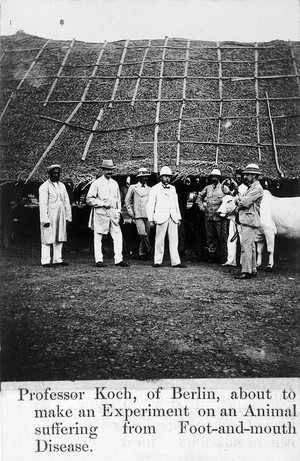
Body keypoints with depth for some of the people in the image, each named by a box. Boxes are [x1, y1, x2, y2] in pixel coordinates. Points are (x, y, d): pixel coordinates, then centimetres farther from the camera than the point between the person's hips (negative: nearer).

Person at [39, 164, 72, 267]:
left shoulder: (62, 186, 16)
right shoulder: (44, 186, -3)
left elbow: (66, 202, 17)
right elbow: (42, 204, -9)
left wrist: (68, 216, 11)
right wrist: (45, 219, -15)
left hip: (61, 216, 6)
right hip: (49, 216, -6)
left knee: (60, 238, 7)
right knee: (47, 239, -5)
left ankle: (58, 260, 13)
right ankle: (45, 261, -2)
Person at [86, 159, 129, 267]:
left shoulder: (115, 183, 14)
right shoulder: (97, 183, -2)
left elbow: (118, 199, 21)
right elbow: (89, 199, -4)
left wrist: (118, 212, 11)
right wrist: (102, 203, -12)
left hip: (113, 212, 5)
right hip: (100, 213, -4)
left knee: (118, 235, -2)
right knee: (98, 237, 1)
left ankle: (118, 259, 1)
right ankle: (99, 260, 8)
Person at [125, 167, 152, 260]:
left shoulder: (149, 189, 13)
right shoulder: (133, 187, 6)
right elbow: (127, 200, 12)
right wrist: (130, 211, 5)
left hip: (148, 215, 3)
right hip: (138, 215, -3)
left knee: (147, 234, 2)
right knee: (142, 234, -19)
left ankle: (142, 253, 15)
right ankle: (148, 249, -1)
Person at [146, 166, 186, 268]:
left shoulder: (172, 188, 18)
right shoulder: (155, 189, 4)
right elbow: (150, 205, 1)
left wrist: (179, 217, 15)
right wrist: (151, 220, -5)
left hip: (173, 217, 4)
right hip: (161, 217, -4)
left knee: (174, 240, 1)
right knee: (159, 240, -1)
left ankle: (175, 261, 2)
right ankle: (157, 261, 7)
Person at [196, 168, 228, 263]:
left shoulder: (223, 187, 0)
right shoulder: (207, 188, 12)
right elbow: (199, 197, 23)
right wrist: (202, 206, 10)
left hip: (220, 216, -4)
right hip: (208, 216, 5)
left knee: (222, 237, -5)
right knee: (210, 237, 9)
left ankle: (224, 256, 0)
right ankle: (213, 255, 18)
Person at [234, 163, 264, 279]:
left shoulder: (257, 188, -12)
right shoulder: (251, 187, 20)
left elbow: (245, 202, -19)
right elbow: (241, 200, 18)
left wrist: (240, 201, -1)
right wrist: (241, 201, -3)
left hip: (250, 220, -10)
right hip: (245, 220, 10)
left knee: (246, 246, -11)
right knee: (250, 246, 13)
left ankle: (246, 272, -9)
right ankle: (253, 270, 20)